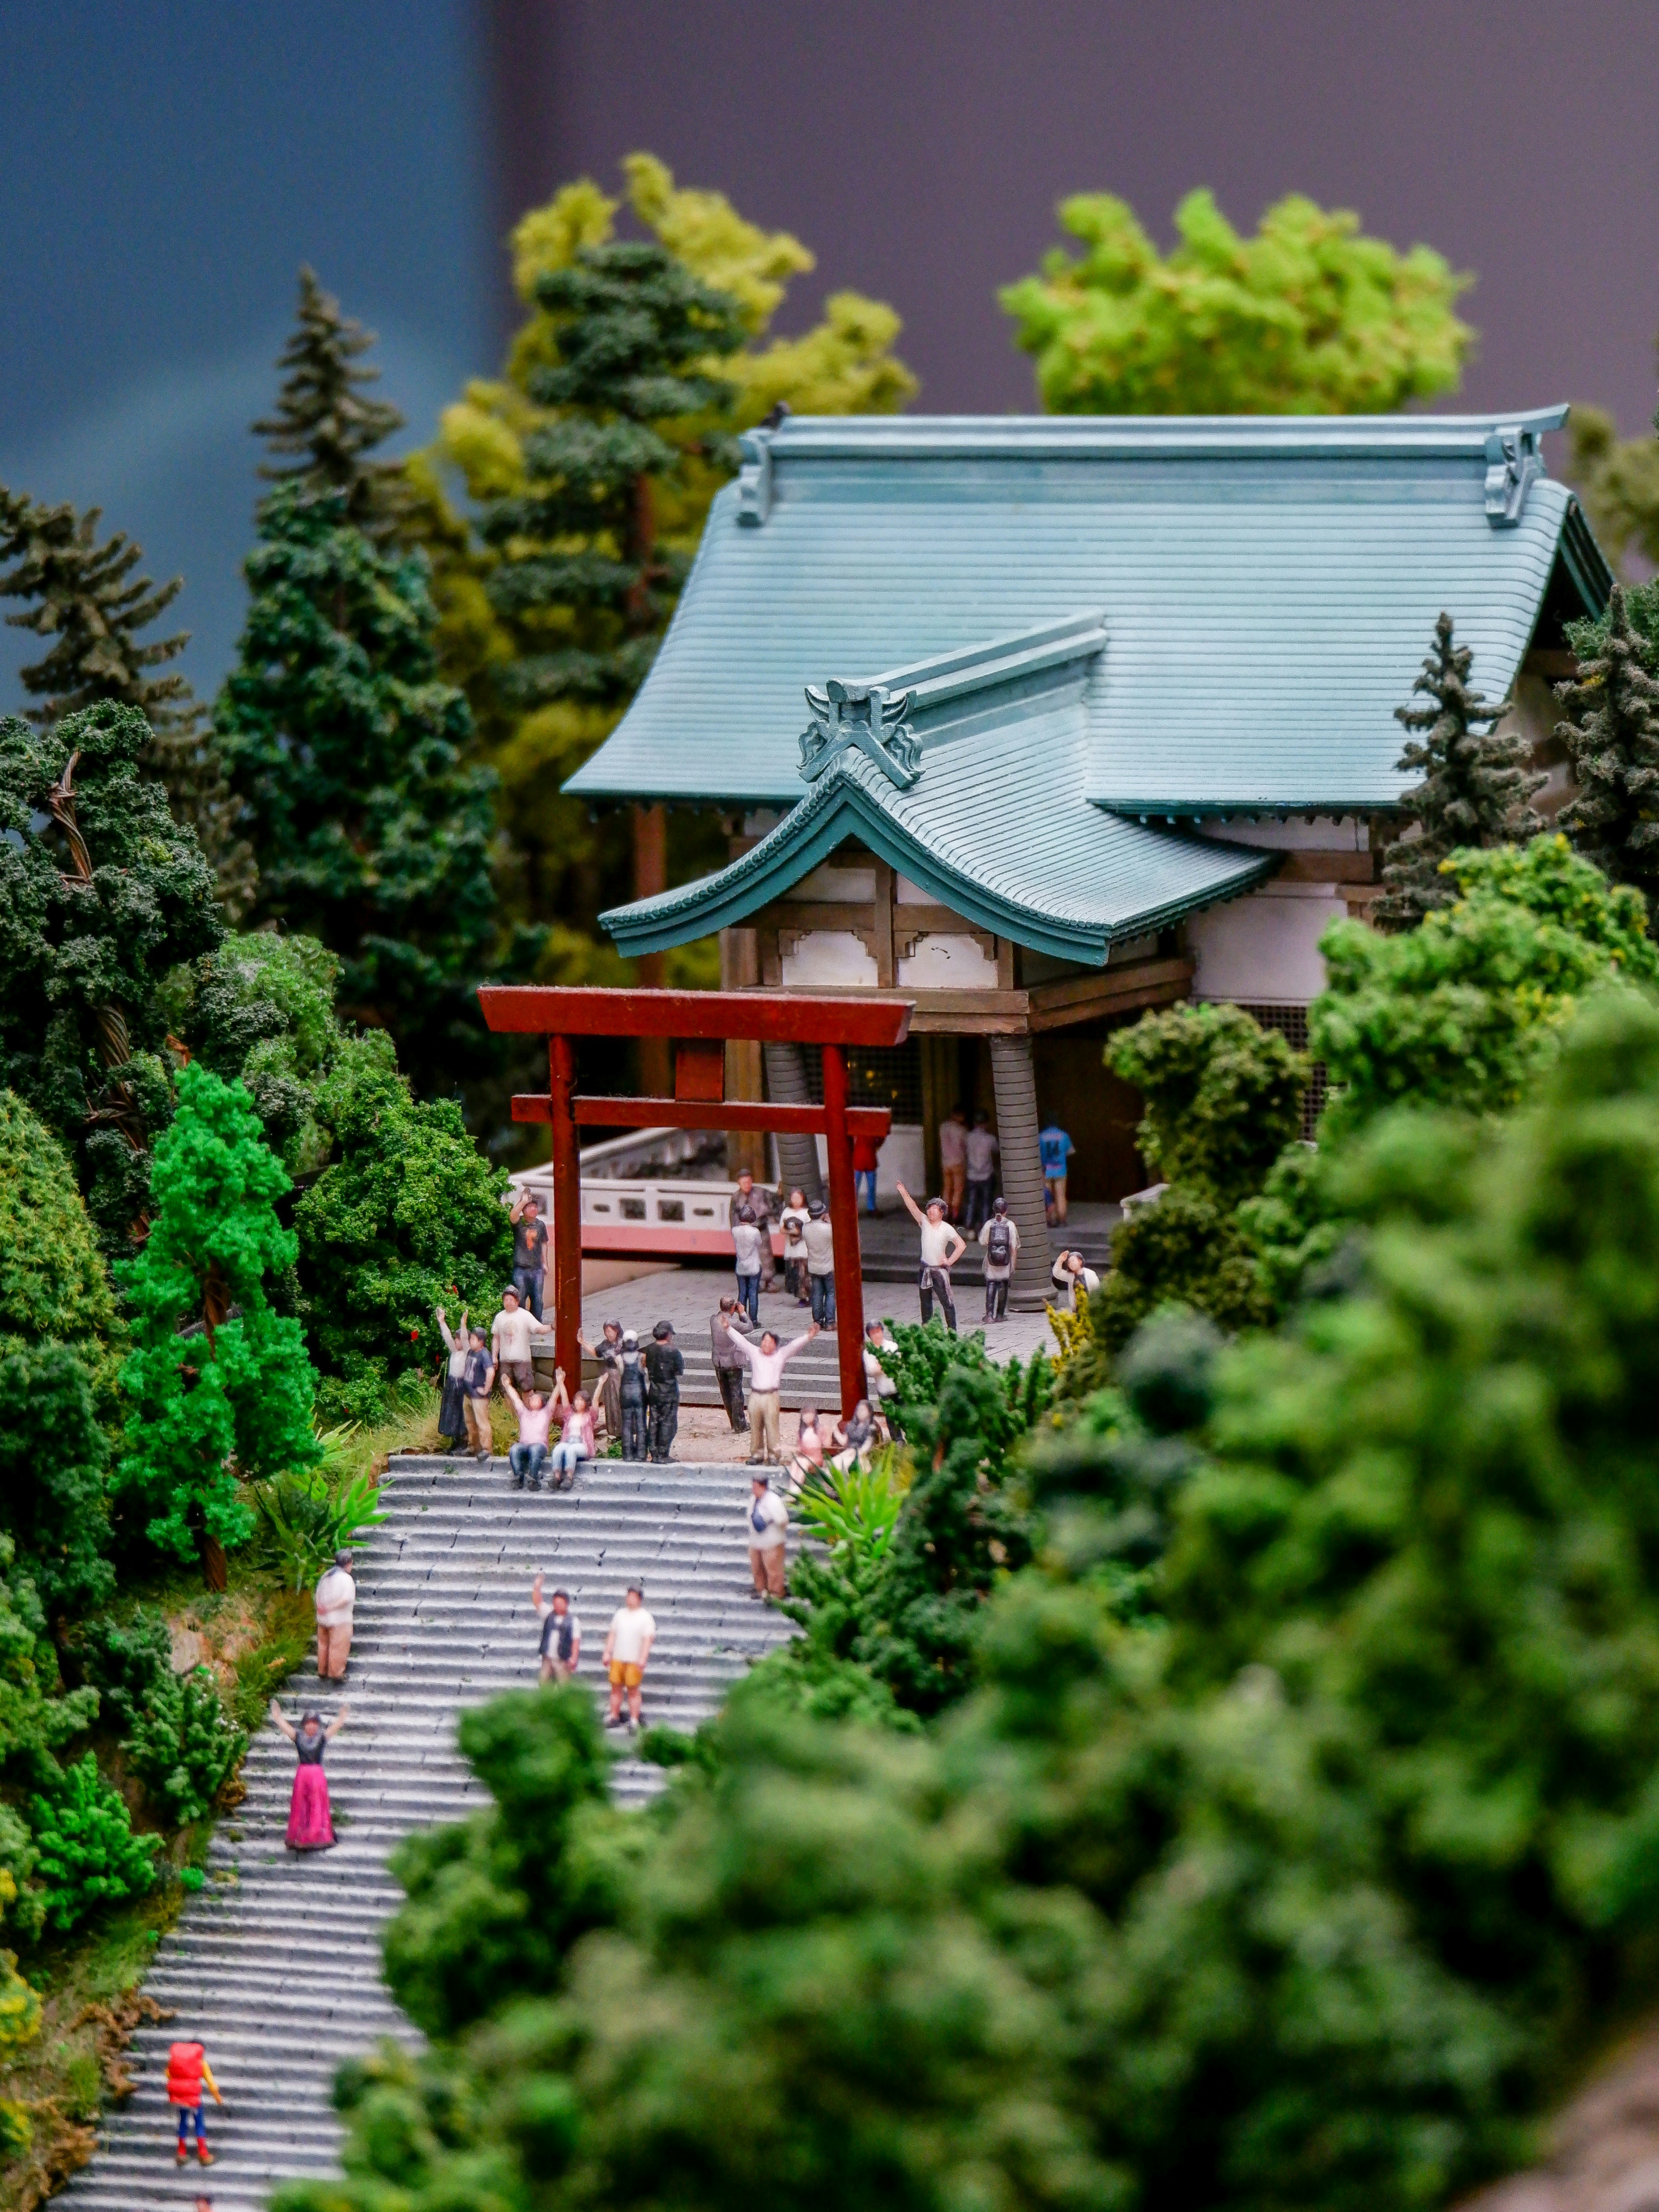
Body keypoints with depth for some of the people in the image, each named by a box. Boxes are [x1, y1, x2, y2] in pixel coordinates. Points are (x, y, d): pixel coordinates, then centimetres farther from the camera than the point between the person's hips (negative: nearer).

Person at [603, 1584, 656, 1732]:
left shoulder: (645, 1618, -3)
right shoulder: (620, 1614, 13)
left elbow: (648, 1639, -9)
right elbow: (612, 1635, 17)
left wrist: (643, 1659, -17)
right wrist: (607, 1653, 10)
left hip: (635, 1661, -5)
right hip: (617, 1659, 5)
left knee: (633, 1691, -3)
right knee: (616, 1688, 8)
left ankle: (634, 1721, 0)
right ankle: (614, 1717, 16)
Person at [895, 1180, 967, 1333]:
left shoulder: (947, 1229, -5)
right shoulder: (925, 1223, 4)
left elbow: (961, 1245, -4)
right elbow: (913, 1208, -9)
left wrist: (950, 1261, -8)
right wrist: (904, 1194, -23)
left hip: (940, 1269, -4)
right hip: (925, 1269, 4)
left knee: (947, 1302, -4)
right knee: (925, 1302, 10)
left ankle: (952, 1330, 0)